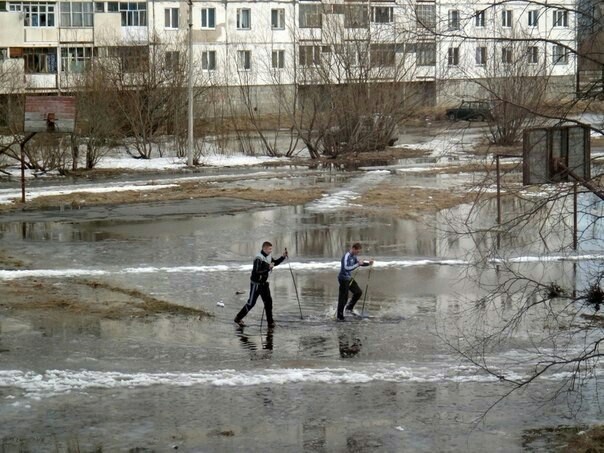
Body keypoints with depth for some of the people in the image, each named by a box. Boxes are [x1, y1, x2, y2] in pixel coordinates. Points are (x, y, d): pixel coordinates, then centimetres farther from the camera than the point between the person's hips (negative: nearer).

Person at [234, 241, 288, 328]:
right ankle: (238, 318, 15)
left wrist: (283, 257, 7)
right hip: (256, 283, -8)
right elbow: (257, 272, -31)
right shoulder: (259, 259, -24)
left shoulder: (268, 257, 4)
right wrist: (268, 268, -34)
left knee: (268, 301, 1)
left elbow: (275, 263, 22)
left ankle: (270, 322, 6)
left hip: (264, 283, 8)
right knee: (251, 303, 0)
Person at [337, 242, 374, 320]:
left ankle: (349, 308, 25)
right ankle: (340, 316, 3)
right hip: (343, 279, -9)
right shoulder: (346, 256, -22)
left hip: (349, 278, 9)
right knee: (343, 297, -5)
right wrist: (358, 264, -31)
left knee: (358, 292, 13)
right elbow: (347, 268, -32)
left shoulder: (353, 256, 7)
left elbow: (359, 263, 21)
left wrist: (368, 263, 5)